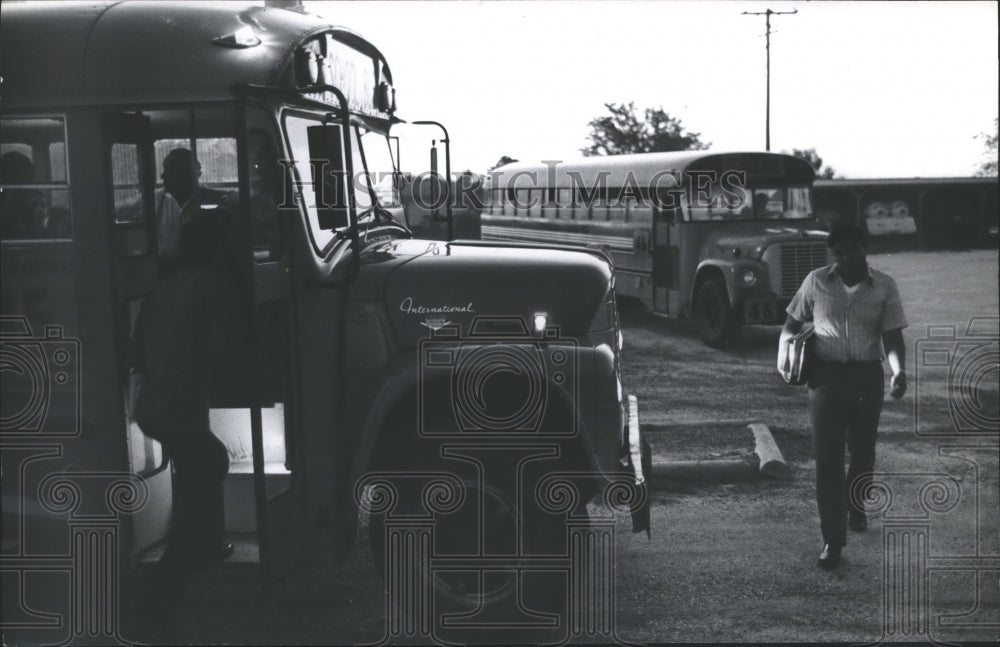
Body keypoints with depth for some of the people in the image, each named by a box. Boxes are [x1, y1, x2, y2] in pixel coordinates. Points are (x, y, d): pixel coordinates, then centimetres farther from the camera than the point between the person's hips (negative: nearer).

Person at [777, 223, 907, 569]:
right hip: (826, 376, -1)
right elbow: (793, 322, 10)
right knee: (828, 457, -6)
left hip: (867, 376, 1)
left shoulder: (885, 287, -1)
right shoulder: (816, 281, 0)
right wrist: (784, 351, -9)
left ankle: (855, 506, 46)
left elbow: (892, 336, -4)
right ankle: (832, 540, -3)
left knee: (863, 452, 16)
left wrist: (899, 370, -22)